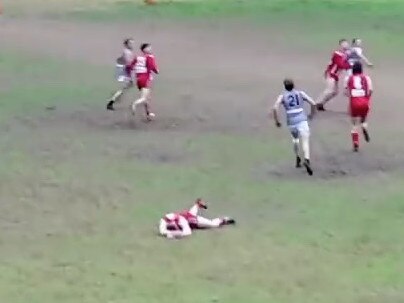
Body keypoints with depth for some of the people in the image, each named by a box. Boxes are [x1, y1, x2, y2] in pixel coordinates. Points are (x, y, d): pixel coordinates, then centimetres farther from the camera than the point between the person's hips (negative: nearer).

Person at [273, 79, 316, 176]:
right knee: (305, 141, -9)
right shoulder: (300, 93, 11)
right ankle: (306, 160, -33)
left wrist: (277, 121, 5)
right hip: (302, 120, -1)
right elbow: (313, 103, 6)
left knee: (295, 139, 30)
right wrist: (312, 114, 23)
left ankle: (298, 158, 30)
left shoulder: (282, 96, 9)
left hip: (291, 122, 1)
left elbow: (275, 108, -6)